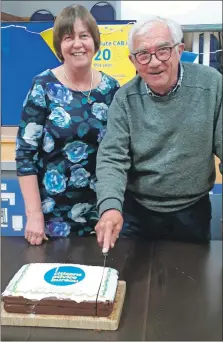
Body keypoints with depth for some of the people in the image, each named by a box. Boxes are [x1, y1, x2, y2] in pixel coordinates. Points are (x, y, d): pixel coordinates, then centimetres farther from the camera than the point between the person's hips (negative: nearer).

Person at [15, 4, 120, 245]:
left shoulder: (111, 88, 1)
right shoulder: (43, 86, -8)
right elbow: (25, 153, -9)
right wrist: (34, 214, -13)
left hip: (101, 212, 3)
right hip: (53, 214, -3)